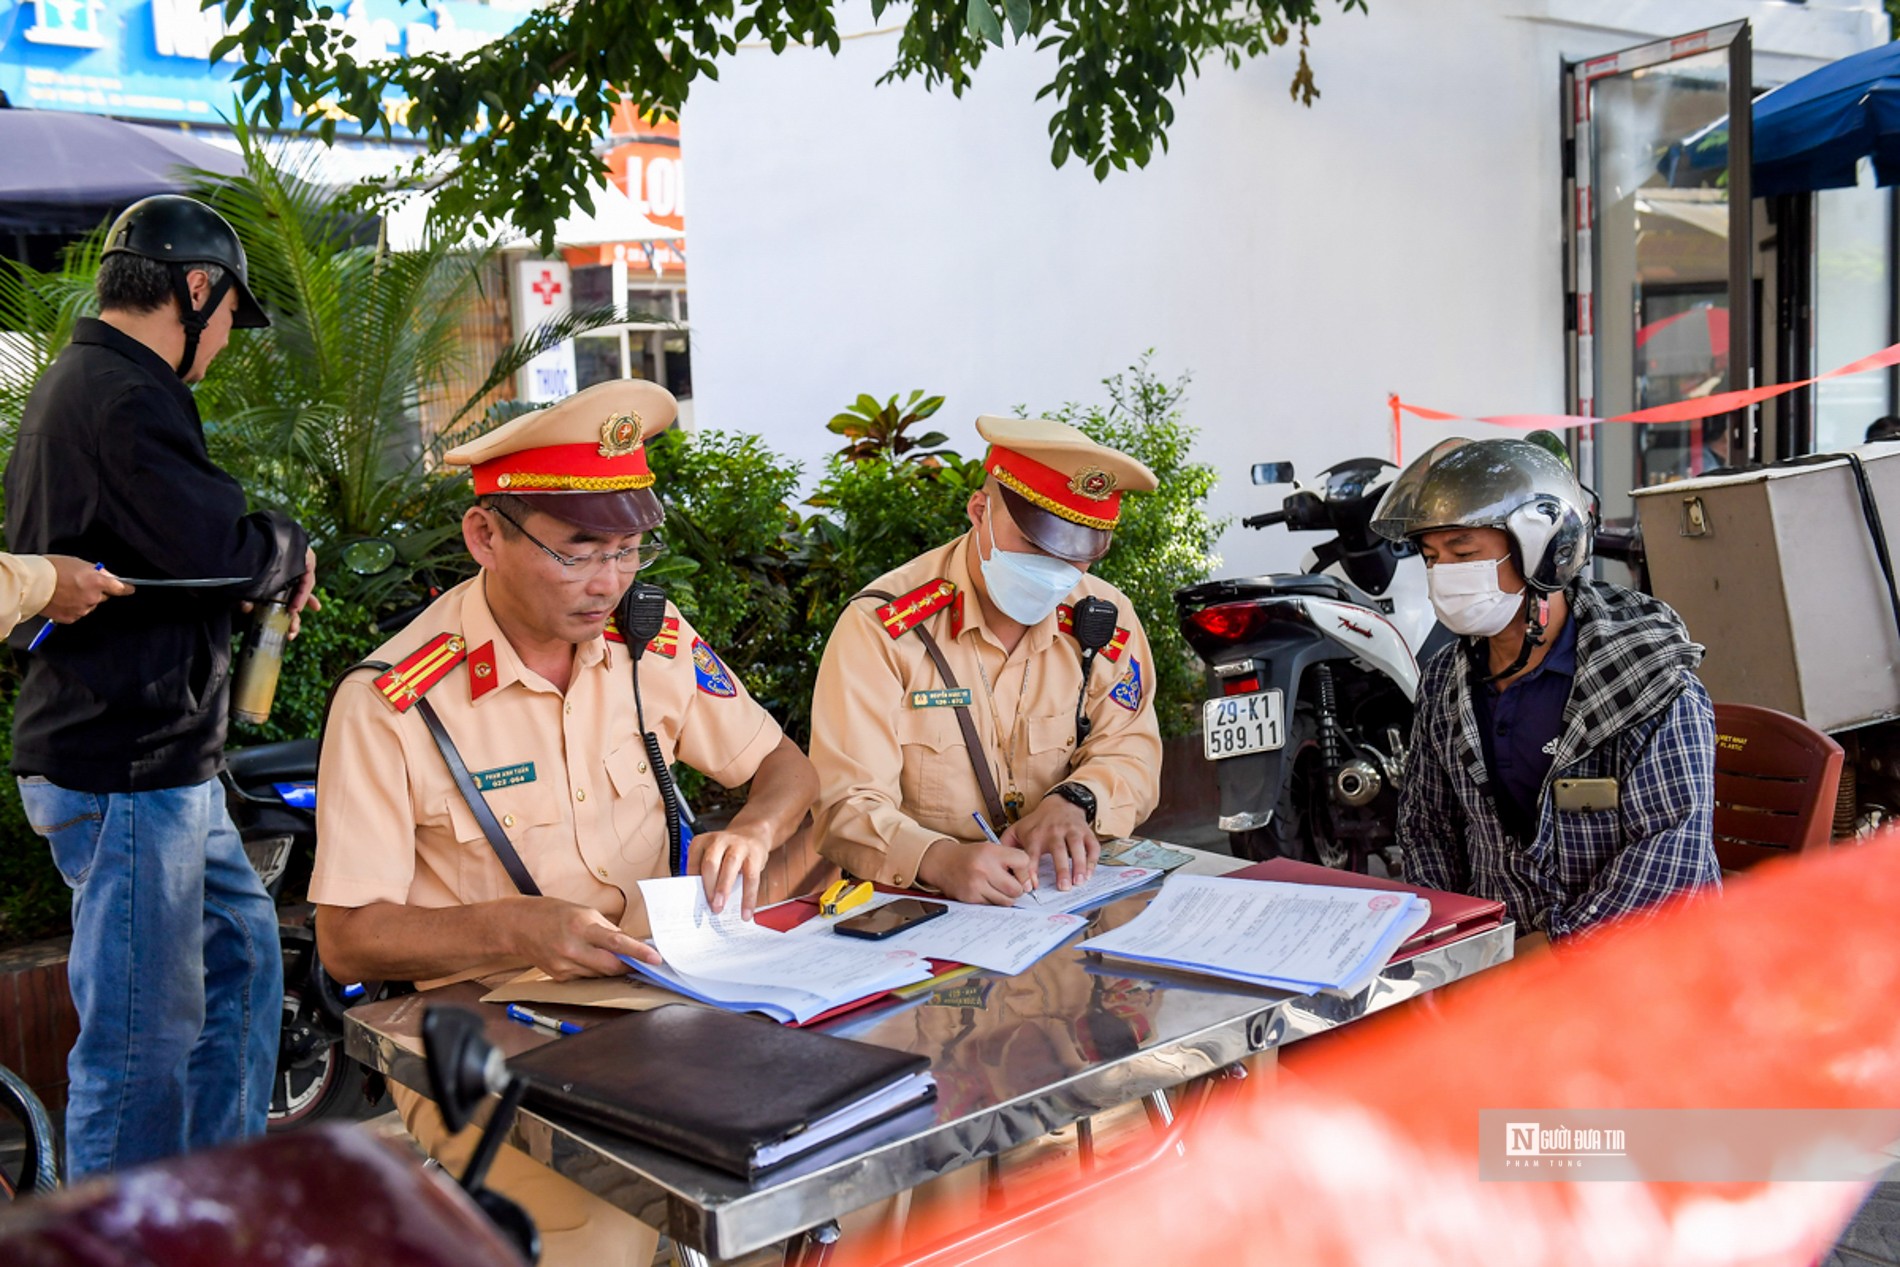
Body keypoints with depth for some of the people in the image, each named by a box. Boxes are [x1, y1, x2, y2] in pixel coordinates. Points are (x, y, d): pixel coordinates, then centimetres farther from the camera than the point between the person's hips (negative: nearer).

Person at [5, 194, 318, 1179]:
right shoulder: (123, 396, -18)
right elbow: (219, 546, -25)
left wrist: (264, 578, 8)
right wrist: (287, 548, -4)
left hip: (159, 763, 11)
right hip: (127, 771, -11)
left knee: (239, 946, 22)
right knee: (146, 1029, -2)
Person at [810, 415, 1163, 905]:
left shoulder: (1107, 621, 4)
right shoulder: (880, 626, -11)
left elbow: (1130, 751, 6)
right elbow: (847, 806, -16)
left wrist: (1072, 801, -17)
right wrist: (941, 860, -36)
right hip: (914, 912, -3)